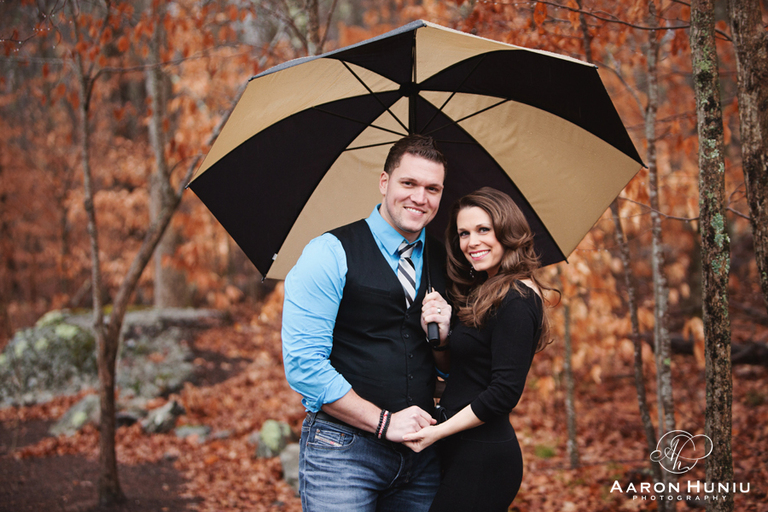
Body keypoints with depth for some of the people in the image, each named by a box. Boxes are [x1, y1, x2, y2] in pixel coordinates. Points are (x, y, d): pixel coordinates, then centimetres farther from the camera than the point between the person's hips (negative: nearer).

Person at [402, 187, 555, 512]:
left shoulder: (515, 300, -15)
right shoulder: (485, 292, 14)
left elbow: (505, 392, -20)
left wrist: (438, 431, -14)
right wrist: (442, 335, -5)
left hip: (482, 460, -9)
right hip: (465, 452, 9)